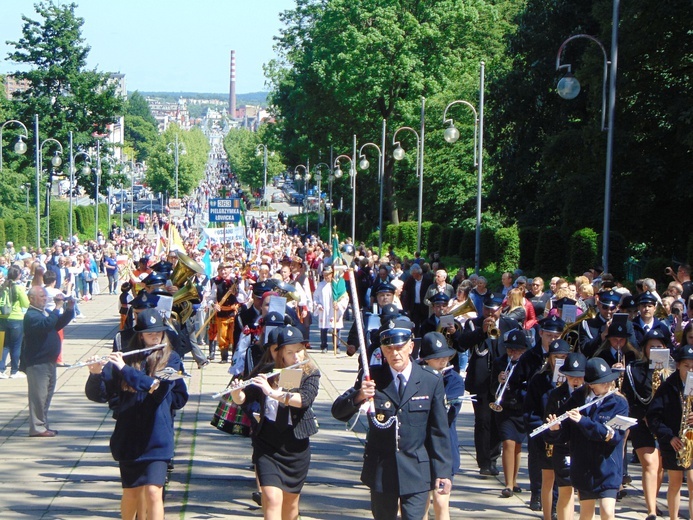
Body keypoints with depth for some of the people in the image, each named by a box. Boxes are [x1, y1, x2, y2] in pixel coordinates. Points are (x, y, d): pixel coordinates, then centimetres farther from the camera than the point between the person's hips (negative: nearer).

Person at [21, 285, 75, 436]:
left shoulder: (45, 313, 16)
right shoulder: (31, 315, -15)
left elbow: (59, 324, 18)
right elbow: (46, 325, -32)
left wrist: (69, 309, 4)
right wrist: (57, 308, -30)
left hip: (49, 361, 10)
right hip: (37, 363, -10)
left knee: (47, 395, 15)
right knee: (39, 395, -7)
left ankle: (43, 425, 23)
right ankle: (37, 428, -3)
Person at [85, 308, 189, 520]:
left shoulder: (170, 359, 1)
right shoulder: (125, 358, 3)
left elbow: (159, 386, -18)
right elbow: (97, 394, -1)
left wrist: (125, 369, -23)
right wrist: (96, 373, -22)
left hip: (156, 437, -2)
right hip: (128, 436, 2)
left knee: (152, 492, -12)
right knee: (131, 492, 11)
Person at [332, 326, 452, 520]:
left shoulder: (432, 382, -3)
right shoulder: (371, 377, -1)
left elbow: (439, 431, 0)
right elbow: (338, 412, -5)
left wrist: (443, 472, -2)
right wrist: (358, 396, -26)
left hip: (416, 471, -2)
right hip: (380, 470, 2)